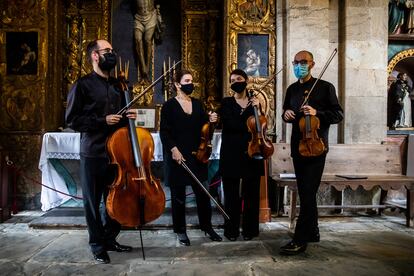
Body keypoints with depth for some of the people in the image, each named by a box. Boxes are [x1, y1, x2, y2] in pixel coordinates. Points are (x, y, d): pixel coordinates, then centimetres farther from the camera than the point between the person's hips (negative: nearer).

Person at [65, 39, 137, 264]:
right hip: (93, 153, -5)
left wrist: (127, 117, 3)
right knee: (93, 201, 6)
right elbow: (72, 120, -9)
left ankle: (110, 239, 30)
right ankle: (97, 246, 23)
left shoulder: (116, 85, 14)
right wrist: (102, 120, -16)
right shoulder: (83, 85, -5)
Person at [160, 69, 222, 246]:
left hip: (196, 155, 4)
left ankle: (207, 226, 24)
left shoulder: (198, 104, 11)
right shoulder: (169, 105, -3)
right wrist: (174, 149, -18)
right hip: (177, 156, -4)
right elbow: (164, 132, -7)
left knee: (202, 193, 8)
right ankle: (180, 231, 20)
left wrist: (209, 120, -4)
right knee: (178, 195, 6)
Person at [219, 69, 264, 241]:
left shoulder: (254, 103, 13)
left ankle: (249, 229, 19)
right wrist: (249, 109, -10)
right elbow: (230, 124, -11)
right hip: (231, 154, -2)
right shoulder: (226, 103, 6)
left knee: (251, 193, 6)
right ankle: (231, 230, 15)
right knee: (232, 193, 2)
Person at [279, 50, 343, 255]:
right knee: (305, 192, 13)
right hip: (297, 146, 6)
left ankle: (300, 240, -3)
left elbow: (338, 115, -4)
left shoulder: (325, 87, -2)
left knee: (307, 193, -8)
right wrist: (286, 114, -2)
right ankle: (312, 232, 28)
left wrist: (317, 113, -20)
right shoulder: (292, 89, 13)